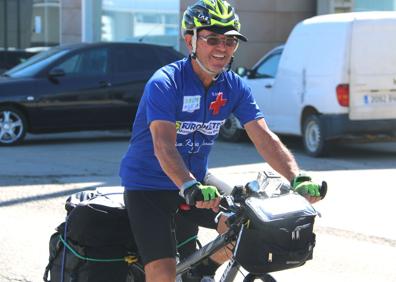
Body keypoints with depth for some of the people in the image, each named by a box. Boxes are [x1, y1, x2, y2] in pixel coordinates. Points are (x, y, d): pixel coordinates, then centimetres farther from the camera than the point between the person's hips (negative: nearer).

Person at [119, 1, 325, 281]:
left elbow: (265, 138, -12)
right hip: (148, 187, -5)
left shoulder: (234, 87, -4)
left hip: (196, 182, 6)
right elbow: (164, 146, -34)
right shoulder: (165, 84, -21)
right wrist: (190, 187, -51)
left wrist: (298, 178, -28)